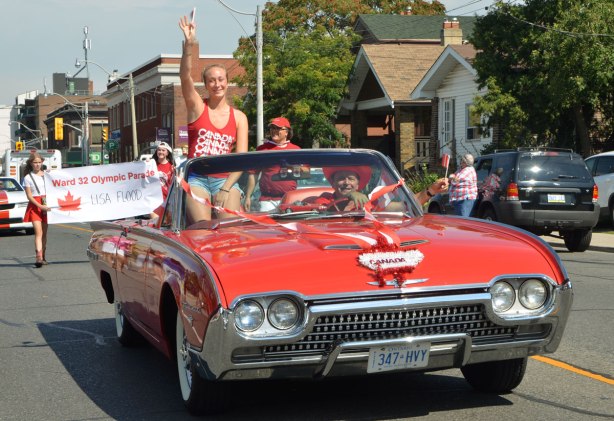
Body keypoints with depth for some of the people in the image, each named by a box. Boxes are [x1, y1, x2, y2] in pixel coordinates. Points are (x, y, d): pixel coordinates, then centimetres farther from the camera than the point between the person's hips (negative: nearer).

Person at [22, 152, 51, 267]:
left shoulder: (46, 174, 10)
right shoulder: (28, 178, 0)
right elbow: (29, 196, -4)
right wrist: (40, 206, -17)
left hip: (46, 205, 3)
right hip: (34, 206, -3)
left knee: (44, 232, 8)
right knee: (38, 232, -16)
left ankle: (43, 256, 17)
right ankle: (39, 257, -27)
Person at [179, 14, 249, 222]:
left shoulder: (239, 117, 8)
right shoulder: (197, 107, 5)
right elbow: (185, 77, -13)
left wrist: (226, 188, -11)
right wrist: (189, 45, -28)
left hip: (225, 180, 1)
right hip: (197, 179, -1)